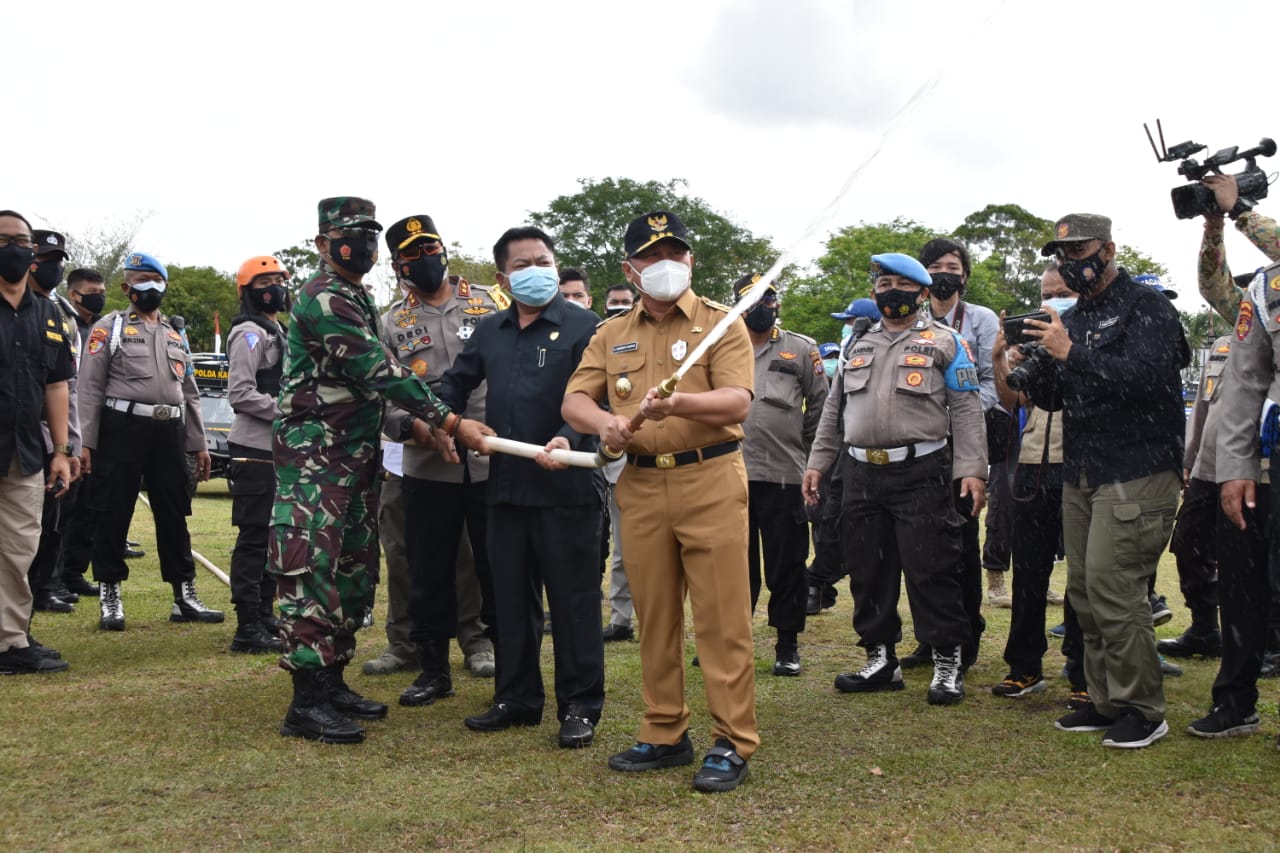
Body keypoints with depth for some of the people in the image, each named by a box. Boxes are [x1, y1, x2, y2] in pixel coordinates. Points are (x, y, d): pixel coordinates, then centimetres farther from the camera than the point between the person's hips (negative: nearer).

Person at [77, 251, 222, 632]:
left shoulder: (176, 335, 20)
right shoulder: (109, 327, 3)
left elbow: (189, 393, 21)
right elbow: (90, 388, -4)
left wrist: (199, 444, 15)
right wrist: (87, 443, -12)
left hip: (169, 431, 5)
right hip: (122, 428, -5)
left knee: (174, 515, 7)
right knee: (113, 515, 1)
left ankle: (184, 596, 13)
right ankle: (110, 598, 10)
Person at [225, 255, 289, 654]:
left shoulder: (276, 332, 20)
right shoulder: (249, 333, -10)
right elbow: (240, 394, -20)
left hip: (278, 449, 10)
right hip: (255, 450, -10)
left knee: (272, 537, 14)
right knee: (254, 538, -7)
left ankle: (265, 617, 23)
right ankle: (248, 629, -4)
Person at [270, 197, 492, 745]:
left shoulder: (359, 299, 17)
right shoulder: (323, 299, -14)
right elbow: (380, 371, -21)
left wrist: (421, 427, 12)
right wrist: (451, 422, -21)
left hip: (355, 456, 10)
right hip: (315, 457, -10)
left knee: (354, 570, 12)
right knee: (311, 572, -8)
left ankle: (333, 682, 22)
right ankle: (307, 704, -4)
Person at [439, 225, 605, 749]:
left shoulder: (583, 327, -4)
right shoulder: (489, 332, 14)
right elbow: (457, 384, 22)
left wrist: (569, 439, -29)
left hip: (566, 489, -6)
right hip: (506, 487, 6)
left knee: (574, 601, 1)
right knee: (511, 600, 13)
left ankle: (580, 707, 12)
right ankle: (517, 698, 26)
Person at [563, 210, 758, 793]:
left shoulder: (719, 323, 1)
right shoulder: (612, 335, 14)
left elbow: (737, 402, -12)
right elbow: (574, 399, 8)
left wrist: (679, 404, -30)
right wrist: (603, 422, -14)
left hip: (710, 482, -4)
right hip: (640, 487, 4)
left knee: (721, 619, -3)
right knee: (654, 619, 10)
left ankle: (732, 742, 7)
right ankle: (664, 735, 22)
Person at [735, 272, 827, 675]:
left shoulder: (801, 350, 8)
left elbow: (820, 407, 9)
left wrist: (809, 454, 6)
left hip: (784, 476, -1)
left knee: (786, 564, 3)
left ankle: (788, 645, 14)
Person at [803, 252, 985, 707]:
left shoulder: (944, 342, 2)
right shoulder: (858, 345, 17)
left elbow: (966, 409, -4)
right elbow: (834, 409, 20)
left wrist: (972, 470, -12)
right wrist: (817, 462, 13)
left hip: (921, 473, -5)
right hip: (861, 475, 5)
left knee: (930, 570, -4)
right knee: (867, 571, 9)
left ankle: (947, 661, 9)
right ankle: (880, 659, 21)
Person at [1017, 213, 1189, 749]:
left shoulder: (1146, 308, -6)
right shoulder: (1071, 318, 16)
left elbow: (1145, 376, -21)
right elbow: (1051, 399, 15)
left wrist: (1071, 353, -22)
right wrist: (1026, 365, -4)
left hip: (1136, 474, -8)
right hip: (1080, 477, 8)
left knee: (1112, 586, -12)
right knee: (1084, 592, 8)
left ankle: (1142, 709, 0)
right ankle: (1105, 701, 19)